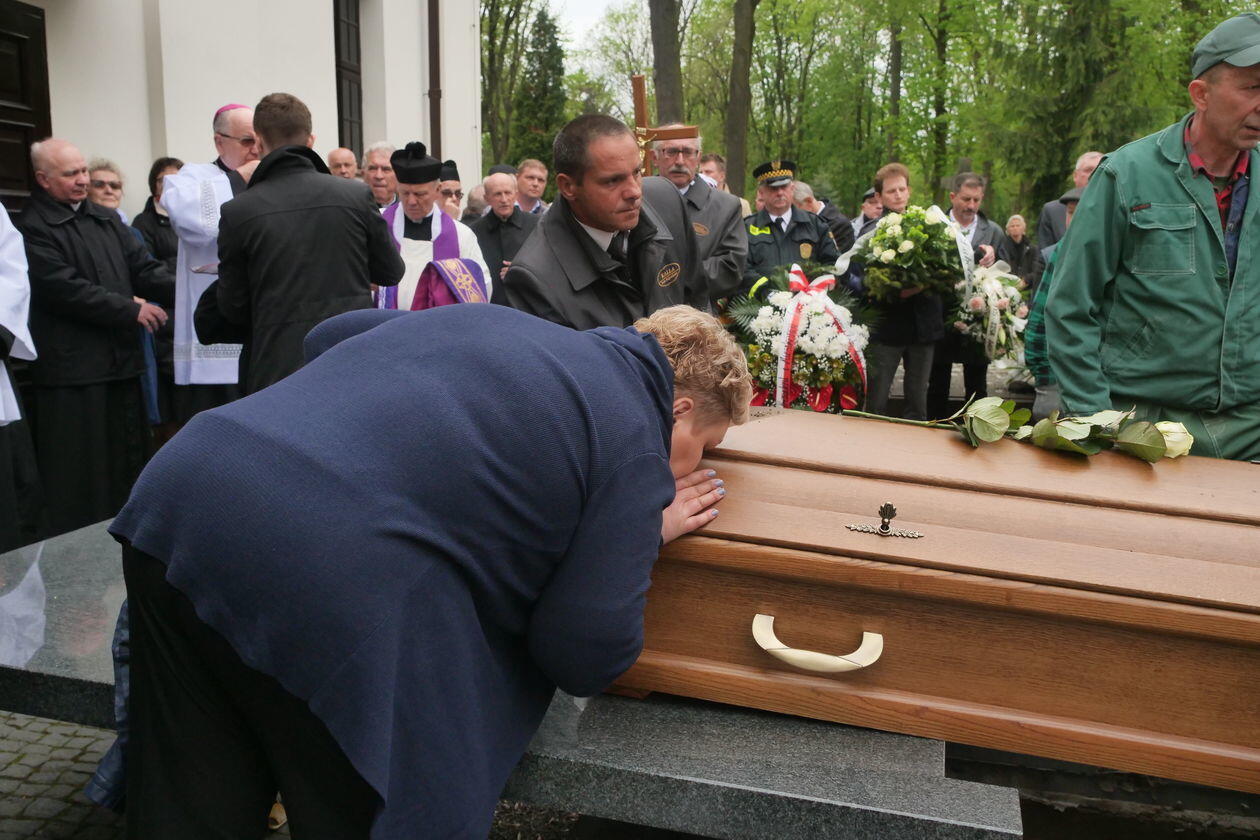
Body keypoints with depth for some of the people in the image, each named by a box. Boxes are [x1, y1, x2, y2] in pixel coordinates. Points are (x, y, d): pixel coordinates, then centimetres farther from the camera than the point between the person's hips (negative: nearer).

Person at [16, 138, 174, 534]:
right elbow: (66, 290, -16)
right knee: (81, 475, -1)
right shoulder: (33, 228, -7)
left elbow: (144, 267, 8)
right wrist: (130, 309, -15)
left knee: (127, 462, 13)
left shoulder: (107, 220, 15)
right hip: (73, 368, -7)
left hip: (122, 360, 7)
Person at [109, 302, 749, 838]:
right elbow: (585, 657, 1)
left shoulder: (490, 319, 22)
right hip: (328, 585, -7)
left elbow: (327, 336, 35)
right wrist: (646, 531, 16)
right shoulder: (637, 448, 3)